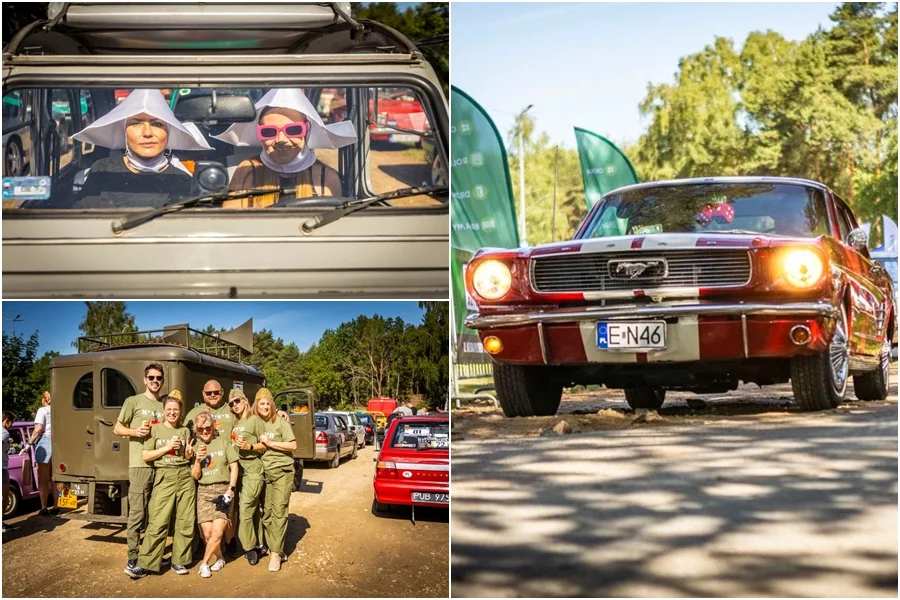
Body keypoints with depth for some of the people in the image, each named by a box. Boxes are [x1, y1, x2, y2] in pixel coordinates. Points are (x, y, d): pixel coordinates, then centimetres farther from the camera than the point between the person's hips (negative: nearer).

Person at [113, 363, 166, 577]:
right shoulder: (133, 401, 2)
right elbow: (117, 428, 5)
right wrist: (135, 432, -14)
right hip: (140, 465, -5)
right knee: (137, 513, -7)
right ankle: (132, 560, -3)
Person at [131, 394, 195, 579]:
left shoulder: (185, 431, 12)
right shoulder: (155, 429, 3)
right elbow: (145, 456, -2)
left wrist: (188, 451, -6)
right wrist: (167, 447, -10)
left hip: (185, 476, 3)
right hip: (164, 477, -3)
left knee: (185, 522, 2)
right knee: (158, 522, -10)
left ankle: (179, 561, 12)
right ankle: (145, 564, -7)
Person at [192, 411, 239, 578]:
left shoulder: (224, 442, 1)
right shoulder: (195, 446, 8)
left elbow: (234, 467, 2)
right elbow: (195, 476, 7)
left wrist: (230, 490, -7)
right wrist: (197, 460, -11)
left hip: (223, 490, -2)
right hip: (204, 491, 2)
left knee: (217, 533, -14)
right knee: (207, 534, -6)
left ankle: (204, 563, 5)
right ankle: (220, 558, 19)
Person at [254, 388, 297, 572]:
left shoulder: (280, 422, 0)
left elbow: (293, 445, -5)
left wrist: (270, 443, -10)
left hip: (282, 471, -4)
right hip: (264, 472, 4)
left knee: (279, 511, -9)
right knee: (266, 513, 0)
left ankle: (276, 554, -10)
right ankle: (277, 549, 11)